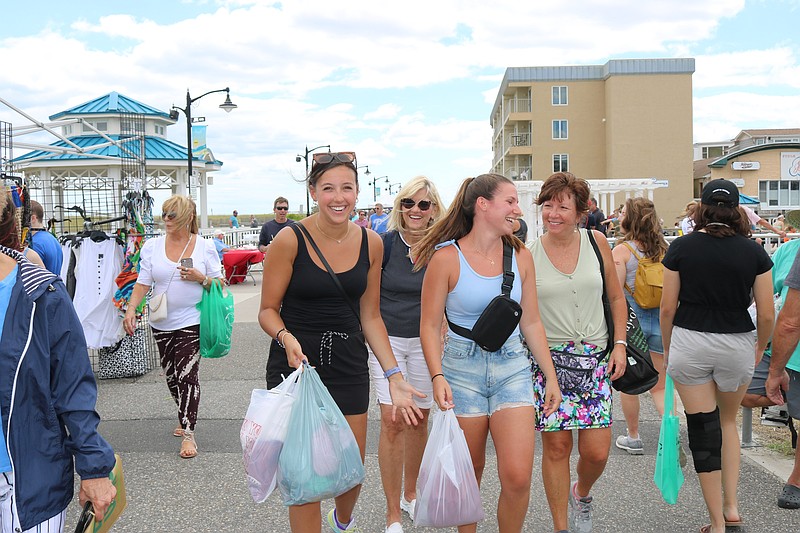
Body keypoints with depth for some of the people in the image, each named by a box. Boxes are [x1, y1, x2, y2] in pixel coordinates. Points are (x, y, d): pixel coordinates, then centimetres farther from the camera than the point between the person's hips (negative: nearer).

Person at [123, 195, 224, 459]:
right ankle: (186, 417, 36)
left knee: (187, 374, -10)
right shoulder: (152, 246, 3)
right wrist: (131, 309, -13)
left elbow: (219, 284, 2)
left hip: (192, 322, -4)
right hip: (161, 323, 4)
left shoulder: (205, 247, -3)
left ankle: (188, 433, -3)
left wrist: (201, 278, -17)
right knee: (171, 375, 13)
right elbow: (143, 282, 1)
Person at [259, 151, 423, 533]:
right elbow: (268, 309, -5)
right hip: (297, 362, -3)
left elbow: (370, 316, 6)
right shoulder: (290, 240, -12)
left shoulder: (371, 244, 0)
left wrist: (395, 378, 1)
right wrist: (286, 339, -27)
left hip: (349, 365, 4)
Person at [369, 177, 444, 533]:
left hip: (424, 342, 2)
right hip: (387, 340, -2)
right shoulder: (384, 244, -7)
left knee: (418, 419, 13)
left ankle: (410, 493, 36)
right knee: (392, 421, -9)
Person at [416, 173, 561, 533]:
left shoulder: (520, 255, 4)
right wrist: (437, 377, -17)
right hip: (462, 368, -2)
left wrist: (551, 376, 10)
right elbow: (430, 326, -5)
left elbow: (531, 322, 10)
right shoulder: (447, 257, -7)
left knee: (518, 477, -7)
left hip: (512, 367, 3)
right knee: (469, 473, 10)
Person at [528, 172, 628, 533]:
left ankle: (581, 494, 33)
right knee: (556, 446, 2)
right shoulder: (528, 255, -3)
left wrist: (619, 344, 3)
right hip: (549, 358, -1)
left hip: (595, 357, 2)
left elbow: (616, 298, 11)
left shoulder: (595, 242, 3)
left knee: (597, 451, -1)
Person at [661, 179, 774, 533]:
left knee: (703, 429, 6)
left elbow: (668, 308, -3)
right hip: (737, 345, 2)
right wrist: (760, 349, 17)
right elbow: (766, 314, -1)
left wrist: (667, 349, 11)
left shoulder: (681, 248, -4)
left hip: (689, 343, -1)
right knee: (728, 421, 24)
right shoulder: (753, 252, -2)